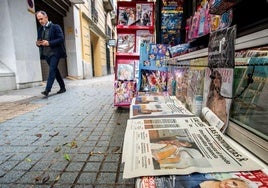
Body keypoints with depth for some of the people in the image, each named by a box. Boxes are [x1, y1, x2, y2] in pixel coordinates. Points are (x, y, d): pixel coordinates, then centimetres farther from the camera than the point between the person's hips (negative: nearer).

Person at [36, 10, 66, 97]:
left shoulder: (55, 27, -2)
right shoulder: (40, 29, 16)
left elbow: (61, 39, -11)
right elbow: (39, 41, 21)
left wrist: (49, 43, -18)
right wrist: (38, 43, -3)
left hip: (55, 52, -7)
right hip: (46, 54, 7)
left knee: (52, 70, -15)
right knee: (55, 70, 10)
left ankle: (47, 90, -18)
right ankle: (62, 87, 19)